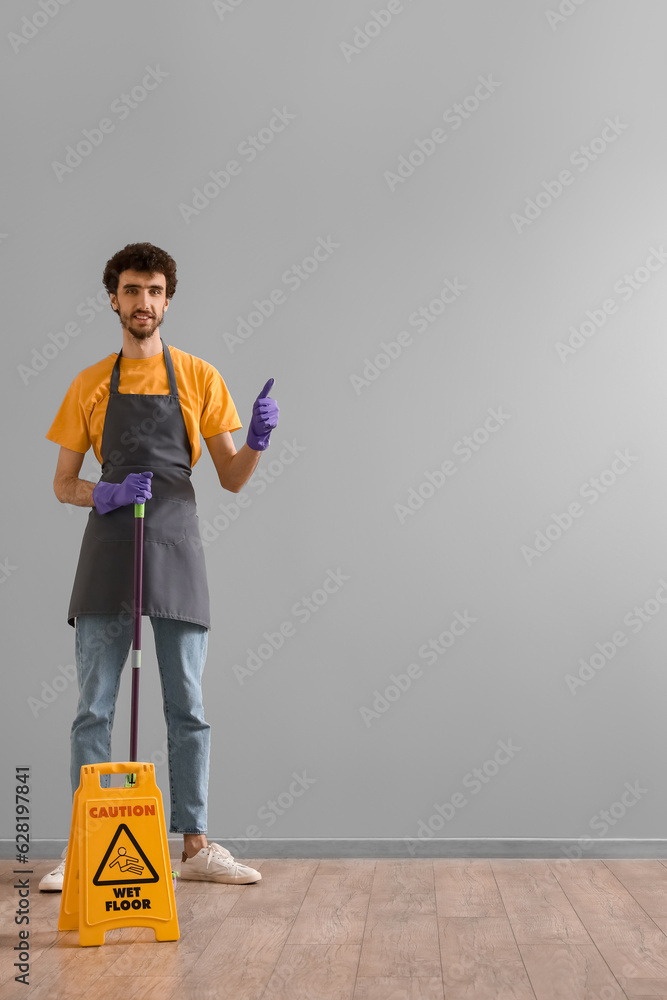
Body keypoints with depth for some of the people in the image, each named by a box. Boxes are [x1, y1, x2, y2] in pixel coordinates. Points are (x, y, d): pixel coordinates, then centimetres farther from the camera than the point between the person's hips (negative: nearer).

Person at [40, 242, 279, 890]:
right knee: (93, 709, 3)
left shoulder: (200, 378, 8)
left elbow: (232, 479, 7)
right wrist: (104, 495, -10)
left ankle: (195, 847, 13)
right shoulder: (89, 385, 11)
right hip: (107, 554, 1)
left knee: (187, 709, 3)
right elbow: (63, 484, 11)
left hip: (177, 552, 0)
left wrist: (257, 441, -14)